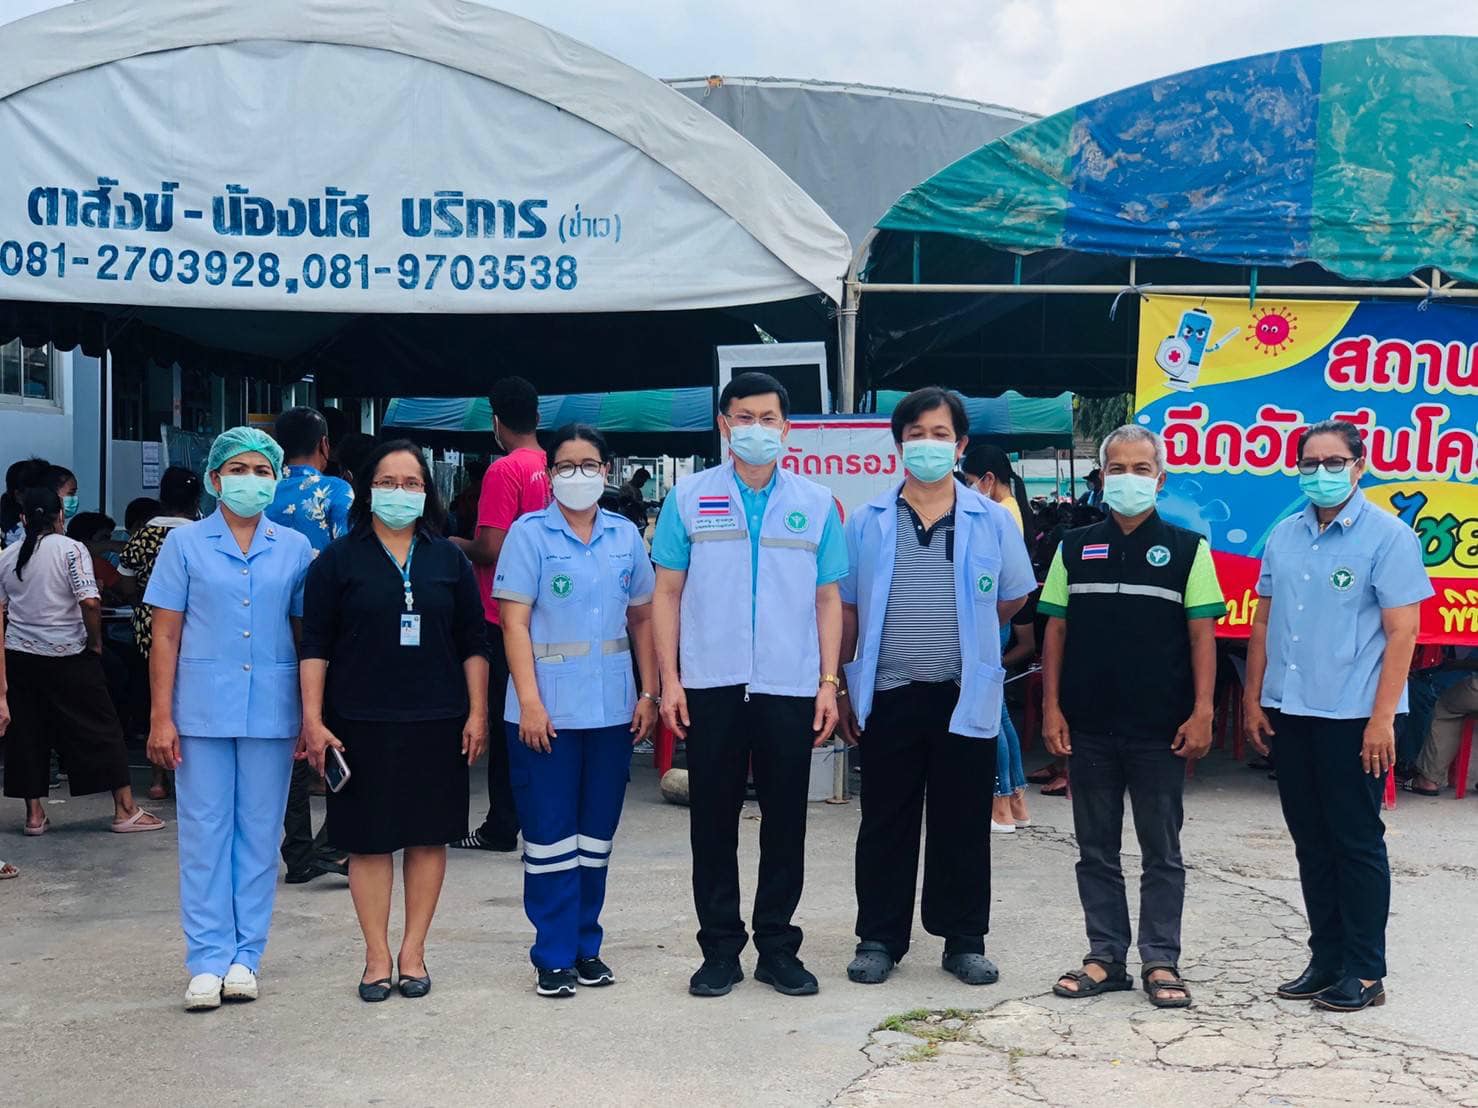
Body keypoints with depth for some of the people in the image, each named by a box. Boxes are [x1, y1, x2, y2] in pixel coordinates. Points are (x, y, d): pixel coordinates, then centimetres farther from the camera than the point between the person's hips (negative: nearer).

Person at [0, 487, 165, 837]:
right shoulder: (71, 549, -9)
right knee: (101, 729, 4)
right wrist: (96, 642, -5)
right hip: (68, 657, -4)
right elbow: (89, 602, -20)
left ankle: (34, 815, 14)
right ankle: (125, 810, 6)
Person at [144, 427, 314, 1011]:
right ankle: (207, 961, 8)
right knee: (204, 834, 1)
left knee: (259, 835, 6)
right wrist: (161, 716, -3)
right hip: (202, 711, -1)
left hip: (272, 712, 1)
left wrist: (312, 717, 4)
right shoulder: (184, 543, 3)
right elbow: (165, 635, 2)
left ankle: (245, 956, 15)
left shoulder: (294, 548, 7)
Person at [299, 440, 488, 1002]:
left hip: (437, 722, 2)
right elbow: (315, 645, 0)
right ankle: (376, 957, 11)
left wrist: (477, 713, 2)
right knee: (369, 839, 2)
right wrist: (313, 719, -7)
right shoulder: (338, 560, 3)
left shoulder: (449, 560, 9)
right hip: (361, 723, -2)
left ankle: (412, 952, 16)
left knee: (429, 836, 5)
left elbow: (472, 643, 9)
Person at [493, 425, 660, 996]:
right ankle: (553, 956, 9)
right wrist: (530, 701, -15)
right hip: (547, 708, -4)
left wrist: (648, 693, 7)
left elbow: (642, 618, 13)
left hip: (611, 708, 4)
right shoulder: (529, 534, -3)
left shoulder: (626, 536, 8)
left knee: (596, 834, 11)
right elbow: (514, 623, -7)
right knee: (550, 834, 0)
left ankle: (586, 945, 22)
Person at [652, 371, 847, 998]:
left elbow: (828, 599, 9)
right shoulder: (689, 499, 5)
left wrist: (829, 683, 2)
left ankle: (777, 945, 18)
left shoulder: (815, 505, 8)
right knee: (713, 819, 5)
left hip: (791, 688, 1)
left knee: (785, 820, 6)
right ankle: (720, 947, 16)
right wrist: (669, 680, -3)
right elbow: (667, 593, 5)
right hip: (710, 686, -1)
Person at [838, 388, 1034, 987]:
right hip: (888, 696, 0)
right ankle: (879, 939, 17)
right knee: (885, 824, 7)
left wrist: (963, 637, 10)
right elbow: (846, 608, 7)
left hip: (964, 695, 0)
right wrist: (841, 688, 5)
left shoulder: (993, 520, 2)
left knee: (963, 825, 6)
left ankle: (964, 941, 18)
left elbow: (1012, 599, 13)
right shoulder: (866, 522, 4)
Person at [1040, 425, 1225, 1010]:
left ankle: (1160, 961, 15)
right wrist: (1051, 708, 1)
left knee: (1161, 852, 6)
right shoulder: (1074, 548, 7)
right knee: (1096, 850, 10)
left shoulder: (1187, 548, 1)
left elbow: (1202, 636, -1)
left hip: (1160, 730, -2)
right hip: (1088, 727, 2)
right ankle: (1105, 957, 19)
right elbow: (1055, 630, 8)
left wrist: (1202, 712, -9)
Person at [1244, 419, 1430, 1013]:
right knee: (1311, 841, 13)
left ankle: (1365, 972, 12)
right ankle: (1326, 960, 24)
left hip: (1352, 716, -6)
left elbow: (1401, 633, -11)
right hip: (1289, 713, 6)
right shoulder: (1284, 536, 9)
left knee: (1357, 842, 2)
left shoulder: (1388, 537, -8)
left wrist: (1382, 719, -16)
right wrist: (1253, 698, 9)